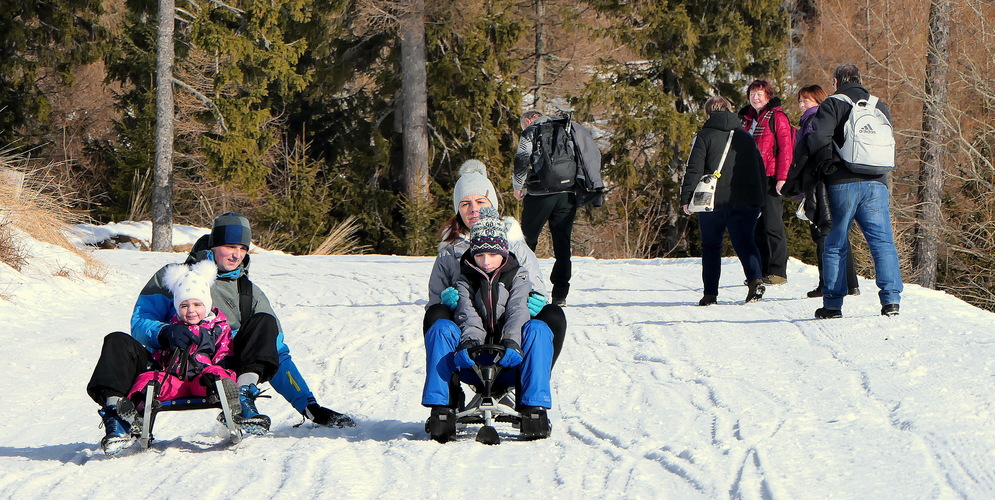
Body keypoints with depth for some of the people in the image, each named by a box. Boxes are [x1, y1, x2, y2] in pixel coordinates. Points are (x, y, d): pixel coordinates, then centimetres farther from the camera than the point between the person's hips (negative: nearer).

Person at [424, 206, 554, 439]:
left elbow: (517, 311, -9)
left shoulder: (517, 275, 10)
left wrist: (512, 341, -31)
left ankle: (533, 407, -32)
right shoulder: (465, 278, 12)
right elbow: (467, 313, -8)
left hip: (509, 364, 0)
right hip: (473, 365, 1)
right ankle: (440, 408, -27)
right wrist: (470, 340, -30)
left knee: (537, 330, -29)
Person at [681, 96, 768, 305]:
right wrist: (760, 201, 25)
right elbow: (760, 171, 19)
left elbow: (694, 169, -7)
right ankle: (755, 278, -23)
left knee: (710, 246, 9)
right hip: (746, 201, 3)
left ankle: (710, 293, 7)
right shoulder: (747, 138, 15)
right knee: (744, 242, 2)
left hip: (714, 201, -3)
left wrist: (686, 198, -3)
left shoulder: (705, 136, 0)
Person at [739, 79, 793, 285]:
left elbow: (785, 148, -9)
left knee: (771, 225, -8)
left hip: (770, 178, -7)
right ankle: (761, 270, 11)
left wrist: (782, 177, -16)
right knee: (756, 226, 6)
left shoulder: (777, 117, -3)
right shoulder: (748, 119, 18)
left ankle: (778, 271, -4)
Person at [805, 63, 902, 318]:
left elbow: (818, 137, -15)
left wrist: (829, 166, -5)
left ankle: (833, 304, 5)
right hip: (876, 183, 3)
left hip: (842, 184, -3)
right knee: (882, 242, 1)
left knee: (834, 246, 6)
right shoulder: (879, 107, 15)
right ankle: (891, 299, -10)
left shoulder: (832, 104, 0)